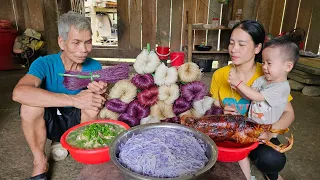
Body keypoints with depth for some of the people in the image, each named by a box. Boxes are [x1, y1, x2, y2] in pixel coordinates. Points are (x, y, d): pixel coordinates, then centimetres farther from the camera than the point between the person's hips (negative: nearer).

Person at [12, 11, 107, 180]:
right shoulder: (45, 64, -21)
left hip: (76, 121, 3)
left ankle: (62, 142, 3)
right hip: (49, 122, -2)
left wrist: (99, 94, -38)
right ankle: (40, 162, -8)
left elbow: (99, 104, -13)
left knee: (94, 108, -28)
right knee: (30, 106, -31)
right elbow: (18, 93, -41)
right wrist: (73, 99, -47)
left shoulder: (94, 66, -13)